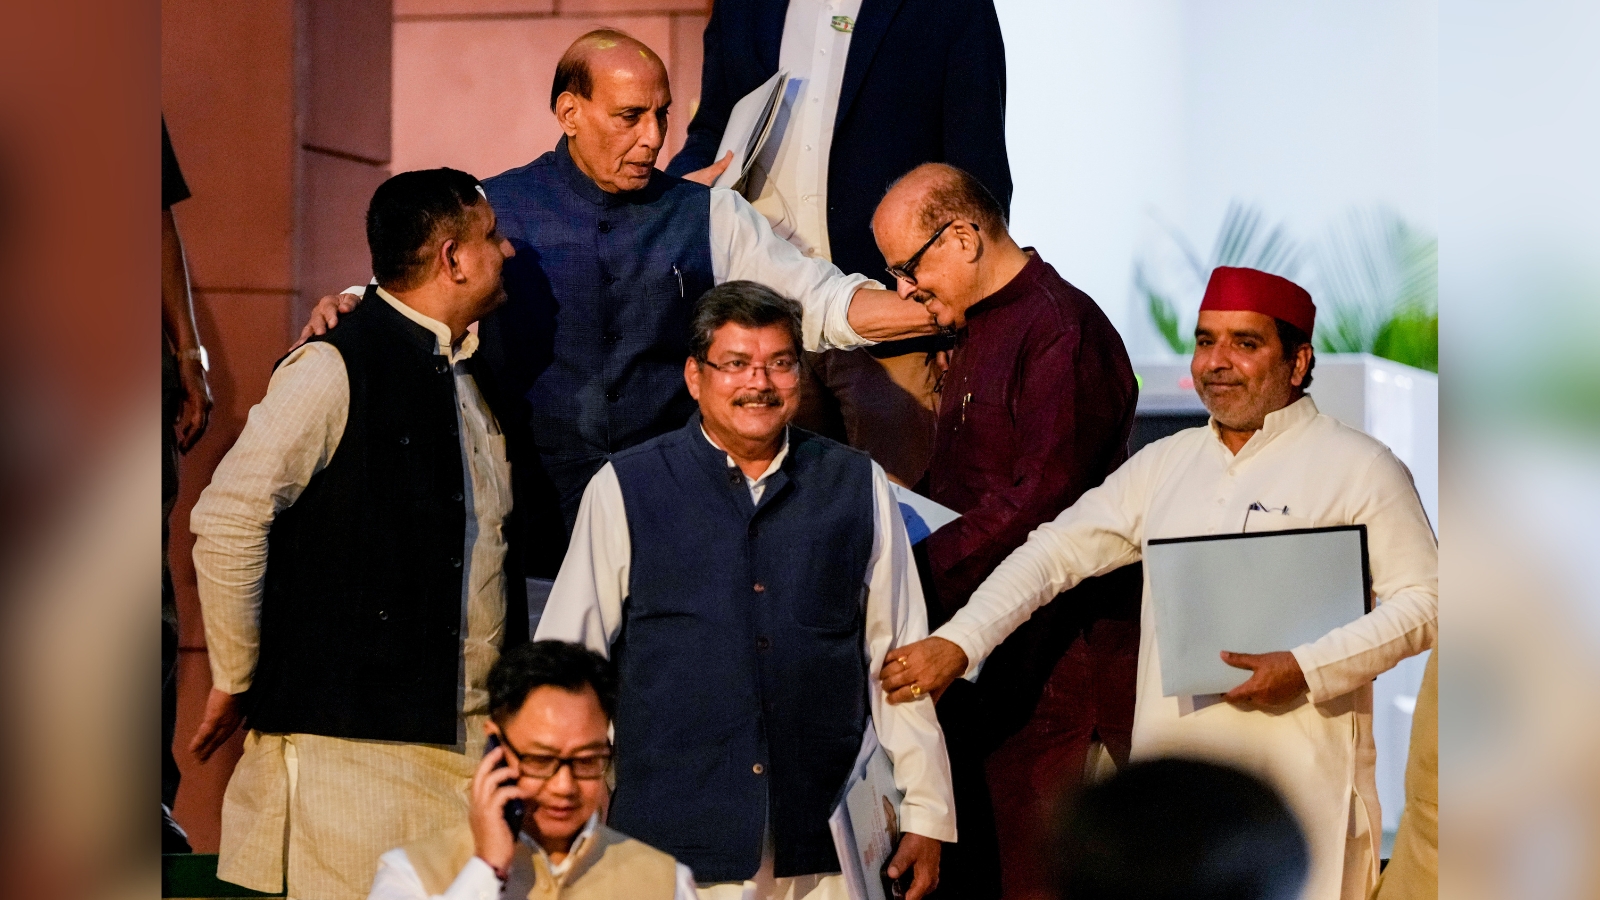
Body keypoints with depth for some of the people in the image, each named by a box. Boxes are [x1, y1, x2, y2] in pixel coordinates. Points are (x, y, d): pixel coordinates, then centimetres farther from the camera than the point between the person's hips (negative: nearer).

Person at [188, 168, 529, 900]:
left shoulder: (471, 374, 15)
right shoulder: (336, 369, -10)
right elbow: (225, 522, -12)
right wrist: (237, 682, -6)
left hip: (471, 740, 7)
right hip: (355, 738, -7)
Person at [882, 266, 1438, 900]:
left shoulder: (1359, 467, -1)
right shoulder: (1166, 462, 15)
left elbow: (1421, 602, -4)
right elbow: (1058, 550, 12)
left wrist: (1305, 670, -16)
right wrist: (956, 643, 0)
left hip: (1299, 783, -4)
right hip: (1171, 776, 5)